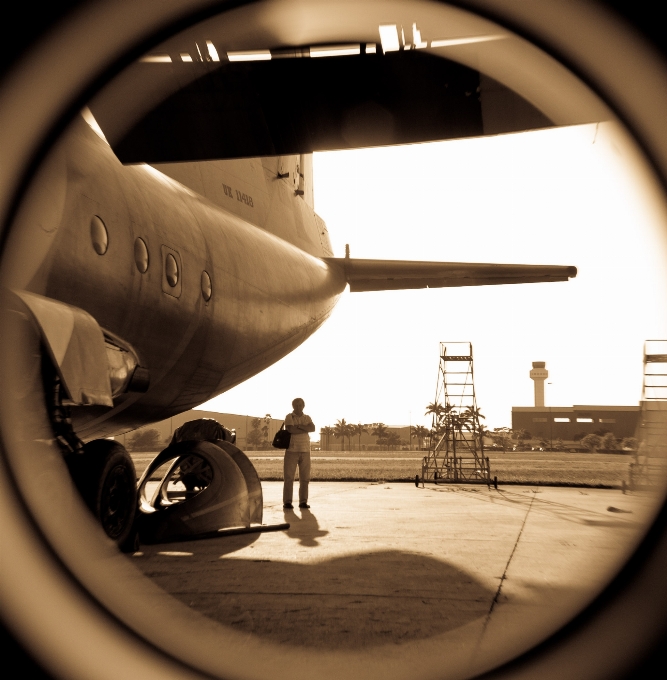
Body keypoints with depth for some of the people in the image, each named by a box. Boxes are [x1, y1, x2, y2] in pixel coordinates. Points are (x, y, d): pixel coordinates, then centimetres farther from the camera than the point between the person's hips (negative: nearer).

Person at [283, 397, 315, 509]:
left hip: (305, 451, 4)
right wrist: (305, 429, -8)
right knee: (289, 477, -3)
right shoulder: (289, 417, 0)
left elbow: (313, 428, -6)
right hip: (292, 450, -4)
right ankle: (287, 502, 1)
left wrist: (299, 426, -15)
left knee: (305, 478, 4)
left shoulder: (307, 418, 13)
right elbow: (291, 429, -17)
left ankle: (303, 501, 11)